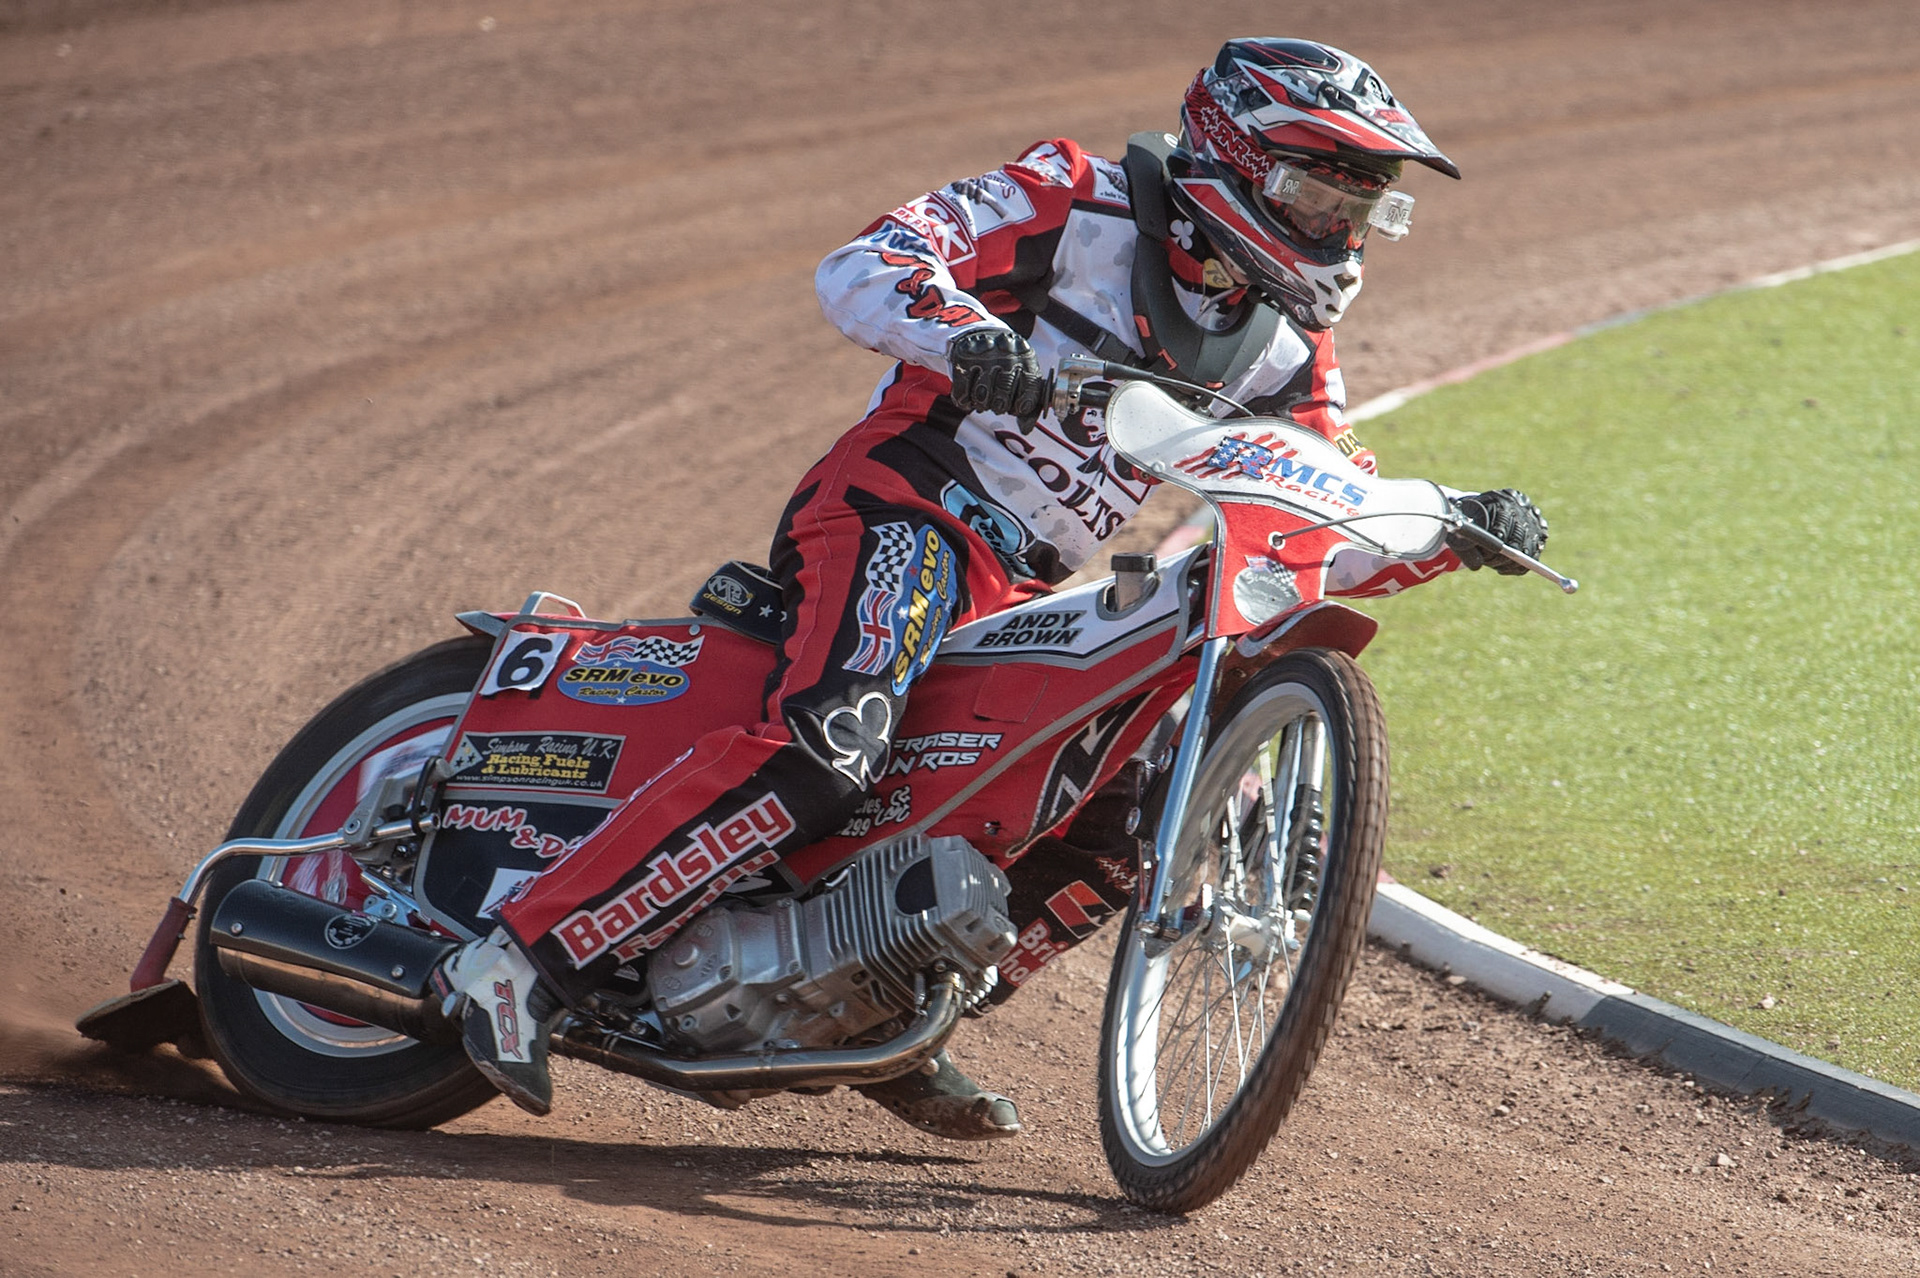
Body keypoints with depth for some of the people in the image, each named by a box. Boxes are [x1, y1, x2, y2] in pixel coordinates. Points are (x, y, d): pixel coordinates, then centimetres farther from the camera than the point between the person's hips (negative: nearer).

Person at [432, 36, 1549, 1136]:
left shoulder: (1286, 350, 14)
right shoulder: (1080, 203, -5)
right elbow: (861, 266, -14)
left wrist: (1454, 530, -5)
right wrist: (965, 336, -34)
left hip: (1023, 593, 8)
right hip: (902, 510, -8)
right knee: (830, 748, -33)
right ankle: (525, 959, -32)